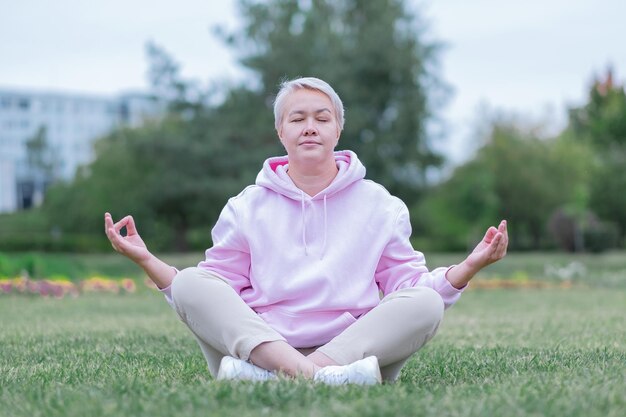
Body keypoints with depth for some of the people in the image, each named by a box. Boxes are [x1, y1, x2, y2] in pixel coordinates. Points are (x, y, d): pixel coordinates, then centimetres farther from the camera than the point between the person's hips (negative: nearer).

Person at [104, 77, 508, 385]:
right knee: (191, 282, -23)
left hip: (355, 351, 0)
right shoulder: (247, 206, 17)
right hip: (256, 344, 0)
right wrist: (146, 260, 2)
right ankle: (320, 379, -46)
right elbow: (216, 294, 13)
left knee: (426, 303, -26)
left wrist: (470, 266, -3)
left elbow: (408, 286, 12)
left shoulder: (379, 205, 16)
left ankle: (263, 374, -40)